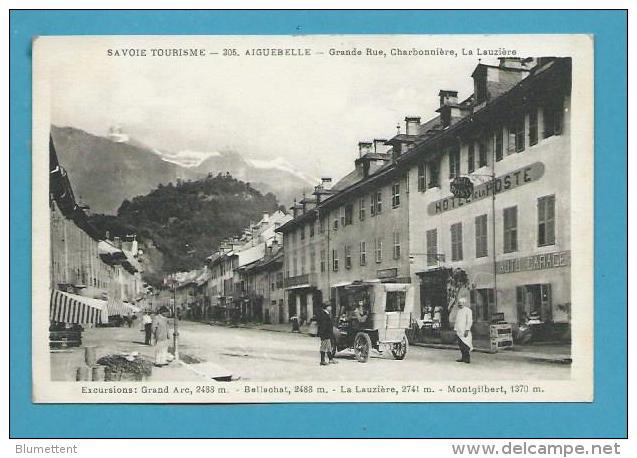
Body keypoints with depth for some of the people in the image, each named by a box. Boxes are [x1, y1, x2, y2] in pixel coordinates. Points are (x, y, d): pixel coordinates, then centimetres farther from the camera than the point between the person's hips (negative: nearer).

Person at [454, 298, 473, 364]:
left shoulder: (468, 310, -5)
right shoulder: (458, 311, 18)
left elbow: (469, 321, -11)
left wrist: (467, 330, -18)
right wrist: (455, 330, 16)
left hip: (464, 331, -7)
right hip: (459, 331, 7)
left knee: (466, 345, -9)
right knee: (461, 345, 6)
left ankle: (467, 358, -5)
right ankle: (463, 358, 12)